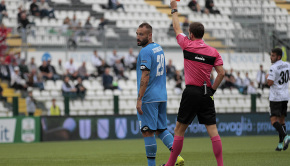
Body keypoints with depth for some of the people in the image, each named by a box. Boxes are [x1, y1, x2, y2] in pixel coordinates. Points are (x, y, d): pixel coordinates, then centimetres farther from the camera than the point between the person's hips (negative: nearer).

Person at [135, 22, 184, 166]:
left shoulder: (145, 52, -13)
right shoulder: (159, 48, 14)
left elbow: (145, 77, -19)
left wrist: (139, 99, -20)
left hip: (149, 98, -9)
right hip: (162, 96, 9)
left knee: (147, 132, -4)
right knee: (161, 129, 14)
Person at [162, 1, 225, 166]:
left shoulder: (188, 45, -3)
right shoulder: (213, 52, 3)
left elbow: (177, 29, 14)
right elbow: (221, 73, -4)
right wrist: (212, 90, 7)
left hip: (191, 93, -3)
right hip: (206, 94, 3)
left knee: (179, 130, 6)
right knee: (213, 130, 0)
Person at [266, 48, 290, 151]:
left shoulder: (274, 68, -15)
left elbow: (270, 83, -21)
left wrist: (267, 77, 0)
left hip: (275, 97, -7)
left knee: (274, 120, -9)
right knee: (281, 120, 12)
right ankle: (280, 143, 12)